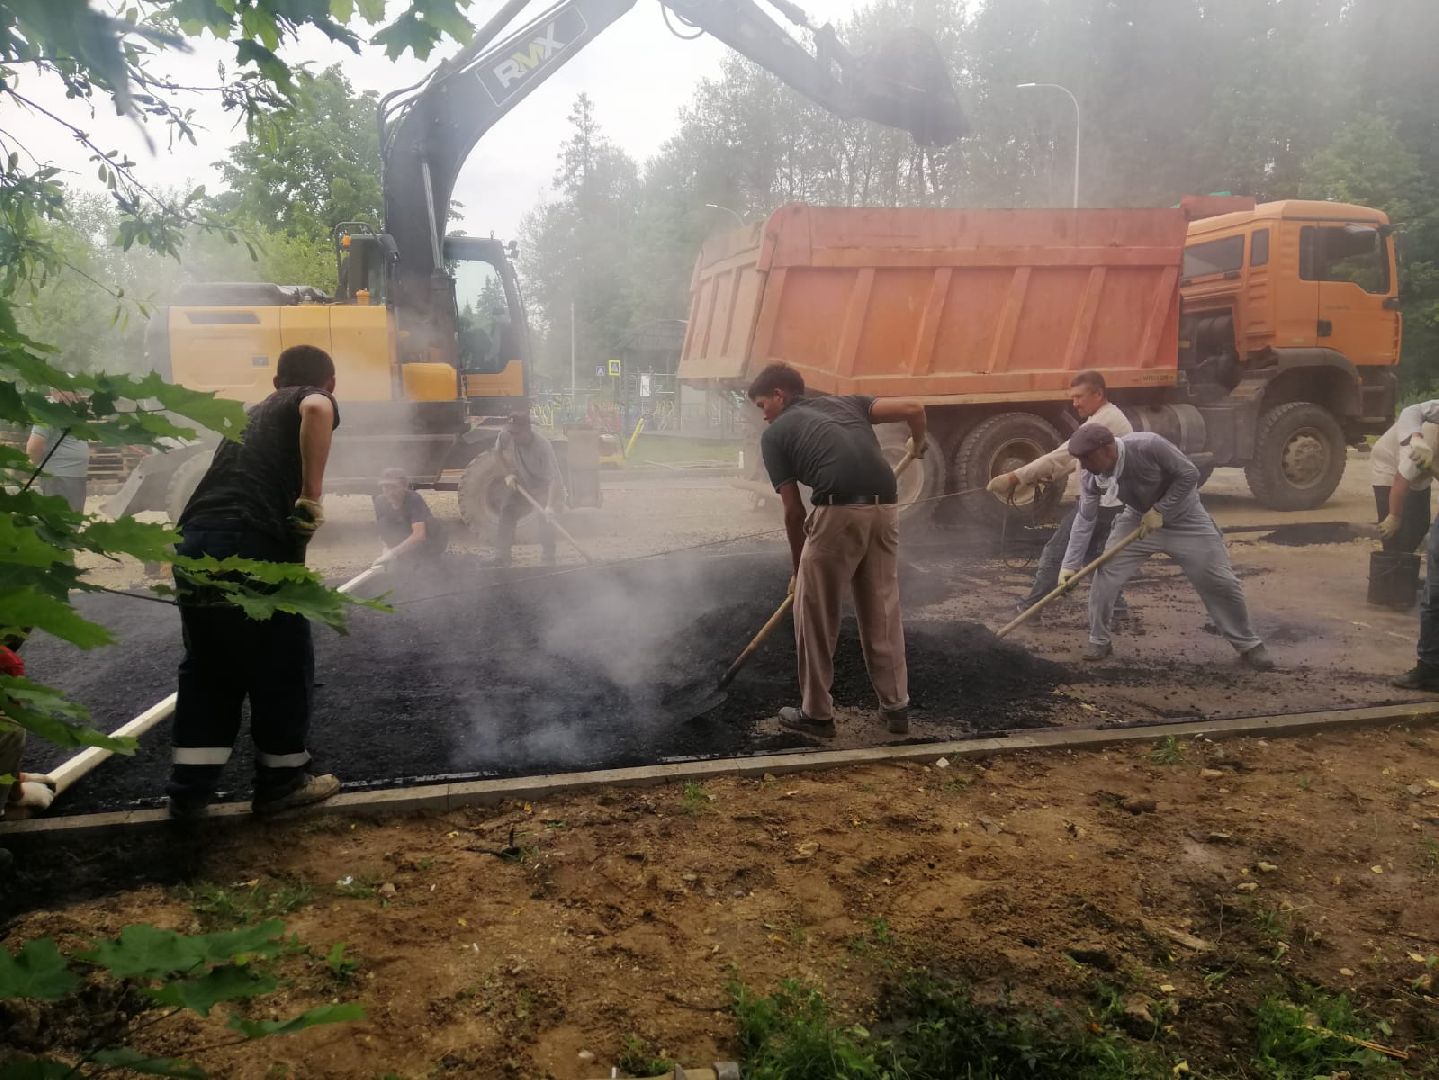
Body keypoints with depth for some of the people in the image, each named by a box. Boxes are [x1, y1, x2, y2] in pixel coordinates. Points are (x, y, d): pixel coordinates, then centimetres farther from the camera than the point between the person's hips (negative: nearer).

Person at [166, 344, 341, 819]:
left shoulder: (252, 413, 31)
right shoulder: (319, 402, 9)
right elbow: (317, 411, -17)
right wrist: (312, 496, -14)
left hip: (193, 541, 7)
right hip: (252, 546, -7)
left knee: (207, 669, 20)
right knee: (283, 667, 10)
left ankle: (190, 788, 23)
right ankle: (281, 781, 21)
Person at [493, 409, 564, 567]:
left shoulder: (542, 446, -36)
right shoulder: (506, 436, -21)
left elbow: (555, 479, -41)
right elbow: (498, 451, 5)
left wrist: (550, 506, -52)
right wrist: (508, 474, -5)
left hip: (546, 490, -6)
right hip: (523, 486, 6)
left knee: (544, 519, -24)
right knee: (507, 511, -2)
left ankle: (549, 562, -13)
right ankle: (501, 558, 8)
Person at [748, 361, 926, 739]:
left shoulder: (774, 434, 14)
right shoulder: (846, 402, 26)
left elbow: (793, 511, 13)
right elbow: (913, 408, 12)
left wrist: (797, 569, 24)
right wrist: (917, 444, 34)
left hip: (838, 513, -5)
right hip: (884, 510, 5)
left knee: (815, 617, 11)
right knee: (882, 613, 19)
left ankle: (816, 714, 19)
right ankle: (896, 707, 27)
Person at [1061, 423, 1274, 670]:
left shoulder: (1148, 446, -35)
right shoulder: (1090, 477, -21)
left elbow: (1189, 474, -23)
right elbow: (1085, 520, -13)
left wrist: (1160, 510, -27)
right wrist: (1070, 565, -17)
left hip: (1185, 519, -3)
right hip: (1138, 519, 3)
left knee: (1221, 582, 0)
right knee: (1105, 577, -10)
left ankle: (1248, 644, 20)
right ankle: (1098, 641, 10)